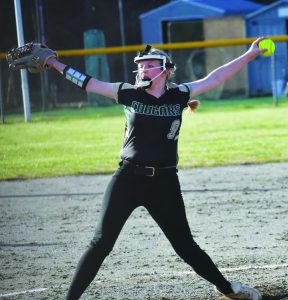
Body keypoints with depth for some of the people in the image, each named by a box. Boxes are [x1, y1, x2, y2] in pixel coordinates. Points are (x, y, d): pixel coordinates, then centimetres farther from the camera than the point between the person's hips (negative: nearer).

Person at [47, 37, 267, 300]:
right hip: (128, 178, 0)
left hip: (164, 182, 0)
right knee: (101, 243, -3)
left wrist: (250, 55, 6)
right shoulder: (130, 93, 2)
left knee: (185, 245, 7)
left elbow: (214, 79, 7)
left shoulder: (178, 95, 3)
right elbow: (88, 83, 4)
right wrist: (54, 63, 2)